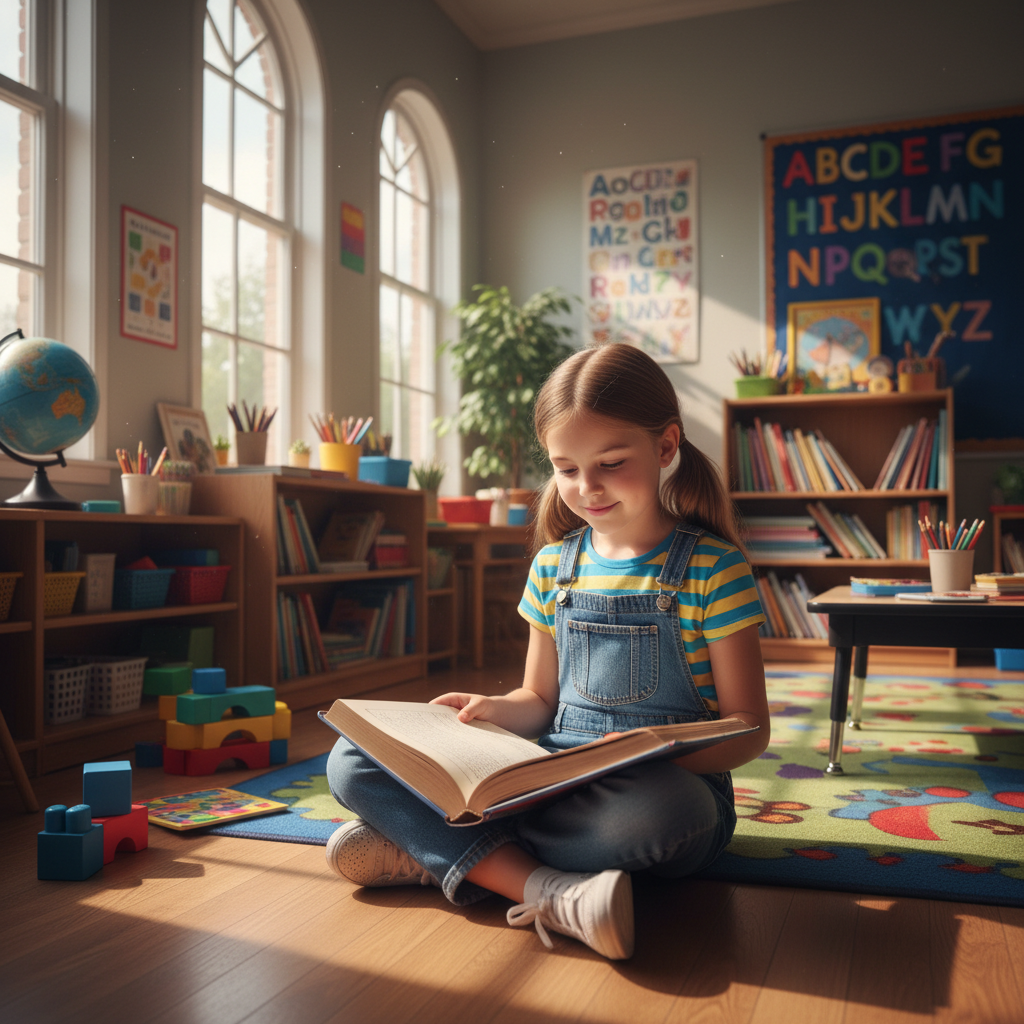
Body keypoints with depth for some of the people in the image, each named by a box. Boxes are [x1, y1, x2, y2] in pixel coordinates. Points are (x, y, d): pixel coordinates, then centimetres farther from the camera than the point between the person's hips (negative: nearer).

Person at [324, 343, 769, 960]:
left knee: (655, 809, -43)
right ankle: (541, 888, -28)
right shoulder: (553, 565, 9)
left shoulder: (713, 567, -6)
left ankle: (432, 850, -22)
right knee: (353, 759, -11)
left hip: (665, 786, -4)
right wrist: (495, 711, -7)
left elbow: (749, 727, -6)